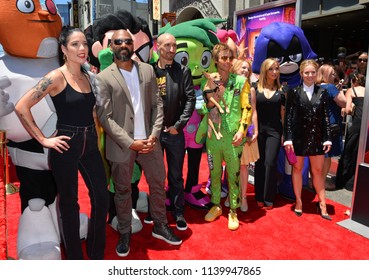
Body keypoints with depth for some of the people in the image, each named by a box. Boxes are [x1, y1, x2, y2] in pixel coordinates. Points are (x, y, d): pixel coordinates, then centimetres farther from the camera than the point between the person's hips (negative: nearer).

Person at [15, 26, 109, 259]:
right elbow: (22, 107, -14)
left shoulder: (87, 76, 9)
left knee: (102, 198, 8)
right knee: (69, 203, 8)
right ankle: (75, 256, 28)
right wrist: (43, 140, -13)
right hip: (66, 146, -6)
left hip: (90, 144, 6)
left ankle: (97, 255, 28)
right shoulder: (57, 76, -10)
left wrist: (93, 133, 11)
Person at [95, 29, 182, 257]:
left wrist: (154, 135, -8)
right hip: (122, 145, -3)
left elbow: (157, 105, 5)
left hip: (149, 141, 3)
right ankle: (125, 233, 32)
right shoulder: (104, 78, -6)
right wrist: (130, 143, -16)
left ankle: (160, 226, 35)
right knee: (123, 191, 12)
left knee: (158, 185, 14)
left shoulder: (148, 70, 5)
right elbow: (104, 117, -10)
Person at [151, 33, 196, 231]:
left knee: (176, 176, 10)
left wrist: (178, 125, -9)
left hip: (175, 131, 0)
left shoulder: (183, 71, 1)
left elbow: (190, 99, -3)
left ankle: (178, 212, 24)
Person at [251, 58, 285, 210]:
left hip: (275, 130, 0)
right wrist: (255, 131, -9)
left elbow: (283, 114, 5)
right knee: (259, 164, 7)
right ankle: (259, 197, 19)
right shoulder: (255, 88, 1)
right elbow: (253, 111, -3)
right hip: (259, 129, 0)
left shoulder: (281, 91, 5)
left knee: (270, 163, -5)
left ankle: (269, 199, 8)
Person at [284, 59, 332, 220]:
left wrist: (327, 138, -1)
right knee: (297, 169, 9)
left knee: (318, 171, 9)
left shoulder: (322, 93, 5)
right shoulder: (294, 92, -2)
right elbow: (288, 116, -5)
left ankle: (322, 204, 20)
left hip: (316, 137, 2)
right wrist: (288, 138, -11)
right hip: (298, 137, -2)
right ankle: (298, 202, 23)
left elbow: (326, 117, 5)